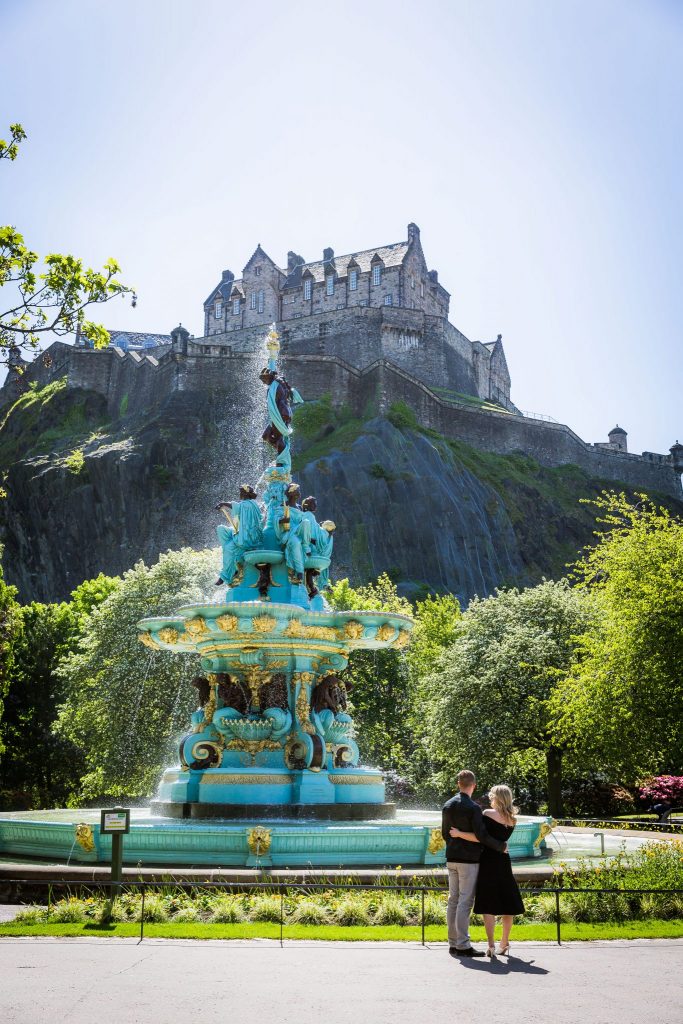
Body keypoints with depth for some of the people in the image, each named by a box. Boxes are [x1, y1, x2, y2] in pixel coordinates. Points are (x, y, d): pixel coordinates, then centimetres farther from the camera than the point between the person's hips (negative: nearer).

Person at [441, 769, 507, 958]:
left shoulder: (447, 806, 7)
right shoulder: (473, 808, -15)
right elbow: (482, 835, -17)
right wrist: (502, 846, -4)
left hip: (451, 858, 7)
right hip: (469, 859, -7)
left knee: (453, 900, 11)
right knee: (465, 901, -5)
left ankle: (453, 943, 15)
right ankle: (463, 945, -4)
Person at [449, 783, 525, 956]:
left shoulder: (488, 814, -10)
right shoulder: (512, 820, 7)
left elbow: (480, 838, -18)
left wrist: (459, 834, -12)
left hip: (488, 862, -5)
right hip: (504, 860, 5)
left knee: (488, 905, -2)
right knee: (507, 904, 12)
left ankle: (491, 945, -8)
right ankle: (504, 944, 21)